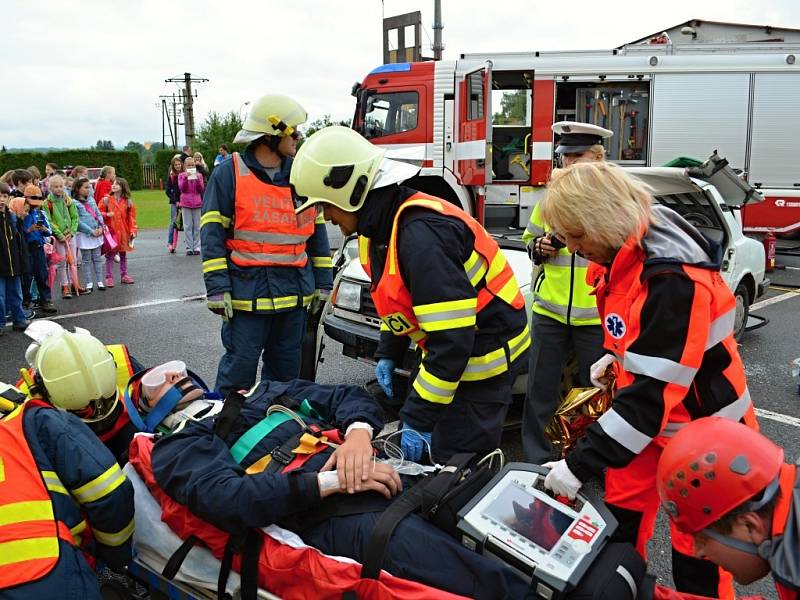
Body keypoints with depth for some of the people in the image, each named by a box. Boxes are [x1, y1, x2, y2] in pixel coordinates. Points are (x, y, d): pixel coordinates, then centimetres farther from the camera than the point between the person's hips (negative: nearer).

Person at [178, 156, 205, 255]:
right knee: (188, 226, -1)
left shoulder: (199, 175, 8)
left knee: (197, 226, 2)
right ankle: (189, 248, 2)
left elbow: (201, 189, 0)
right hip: (186, 203, -1)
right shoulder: (181, 175, 6)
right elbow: (182, 188, -5)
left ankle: (196, 247, 8)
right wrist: (185, 177, -17)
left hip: (197, 202, 1)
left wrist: (197, 179, -14)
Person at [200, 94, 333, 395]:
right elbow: (212, 234, -6)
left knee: (286, 369, 15)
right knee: (240, 367, 1)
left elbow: (317, 231, 14)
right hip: (247, 291, -5)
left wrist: (323, 282, 10)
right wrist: (217, 288, -12)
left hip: (296, 291, 5)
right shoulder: (229, 174, -5)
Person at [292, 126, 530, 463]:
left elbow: (451, 341, -32)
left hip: (484, 358, -10)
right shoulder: (381, 224, 2)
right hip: (445, 355, 10)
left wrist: (419, 418, -27)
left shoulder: (421, 234, -30)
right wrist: (387, 354, 8)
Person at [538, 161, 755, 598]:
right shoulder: (623, 254, -5)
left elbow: (655, 390, -33)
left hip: (700, 426, -8)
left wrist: (581, 462, -33)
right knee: (622, 515, 16)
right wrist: (615, 356, 4)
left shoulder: (673, 278, -32)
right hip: (653, 415, 8)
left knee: (696, 551, 2)